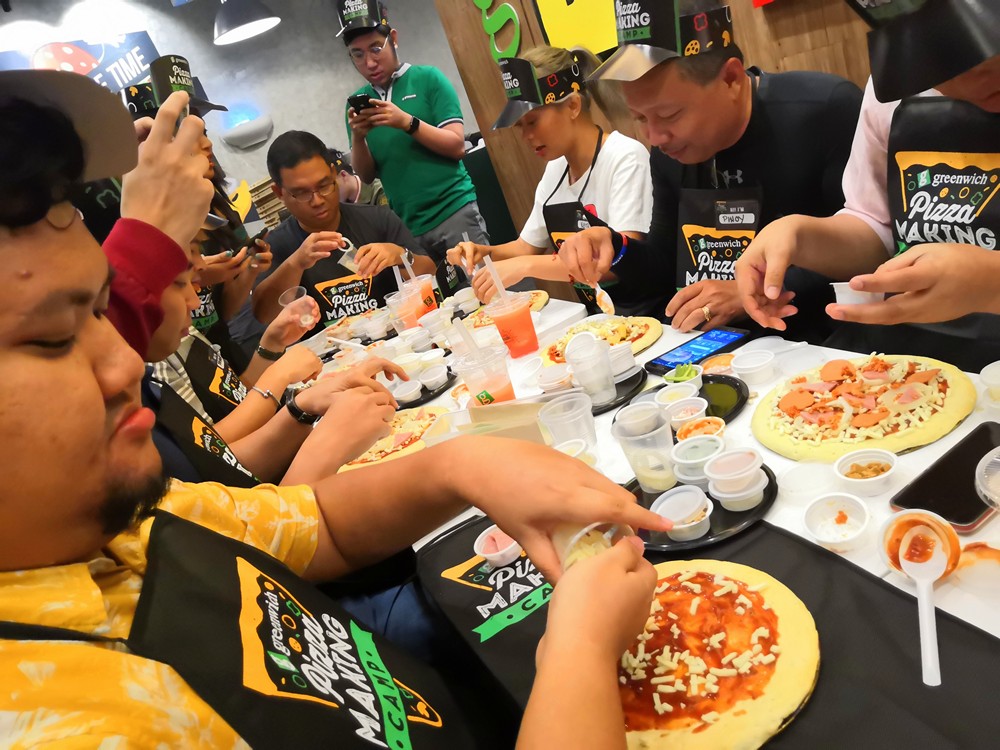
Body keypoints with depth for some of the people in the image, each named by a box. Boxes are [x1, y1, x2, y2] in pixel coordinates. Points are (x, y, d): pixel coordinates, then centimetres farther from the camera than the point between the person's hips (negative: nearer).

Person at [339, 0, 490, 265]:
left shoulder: (427, 78, 0)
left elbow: (457, 147, -7)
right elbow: (366, 176, 8)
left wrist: (407, 122, -20)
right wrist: (357, 137, -11)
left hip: (454, 212, -3)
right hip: (408, 228, 3)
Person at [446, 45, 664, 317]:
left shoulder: (625, 158, -14)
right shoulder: (555, 169, 8)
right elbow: (529, 246, 19)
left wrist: (527, 266, -28)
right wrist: (486, 252, -2)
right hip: (597, 315, 7)